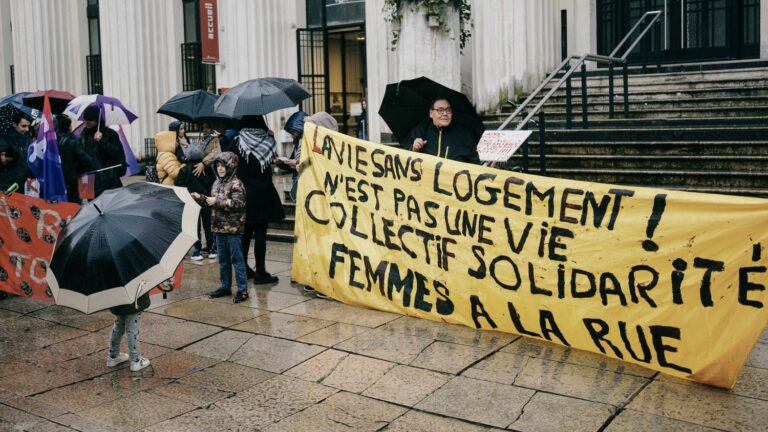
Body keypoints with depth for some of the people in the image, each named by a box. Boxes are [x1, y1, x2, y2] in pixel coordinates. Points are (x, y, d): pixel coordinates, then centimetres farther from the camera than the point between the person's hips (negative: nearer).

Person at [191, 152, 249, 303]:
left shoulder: (236, 184, -11)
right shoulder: (217, 183, 13)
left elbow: (238, 204, -22)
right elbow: (212, 204, 22)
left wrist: (218, 201, -23)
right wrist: (200, 198, 7)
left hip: (232, 228, -8)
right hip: (219, 227, 8)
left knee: (237, 259, -4)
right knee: (223, 260, 15)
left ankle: (242, 290, 1)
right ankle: (225, 286, 26)